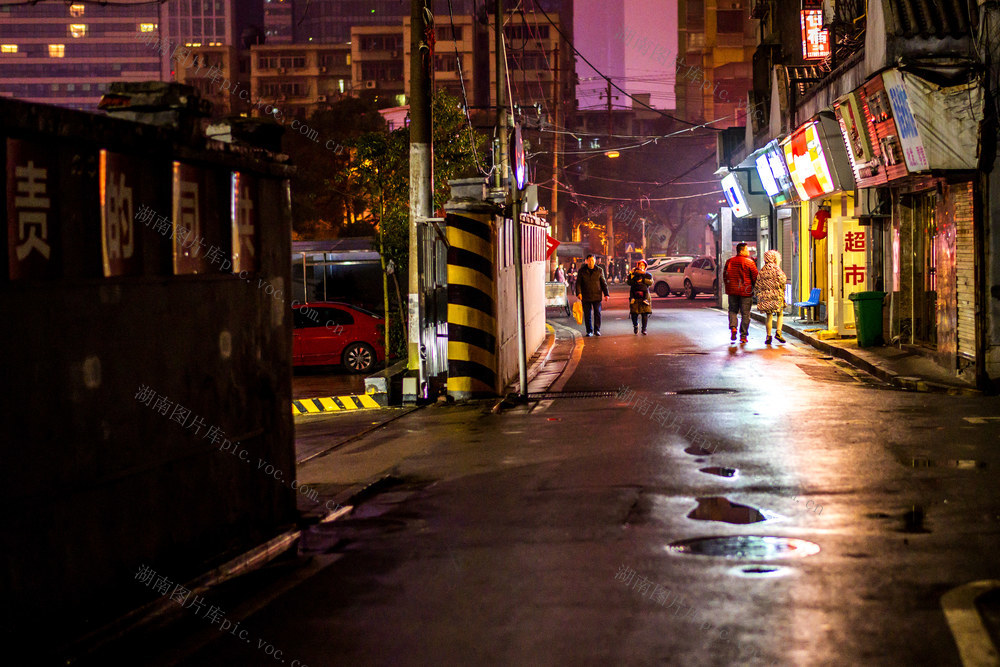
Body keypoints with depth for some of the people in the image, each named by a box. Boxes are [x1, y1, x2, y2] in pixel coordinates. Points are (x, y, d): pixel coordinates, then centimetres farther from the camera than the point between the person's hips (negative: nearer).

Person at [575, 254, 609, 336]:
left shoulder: (599, 270, 5)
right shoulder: (582, 271, 3)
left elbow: (603, 283, 9)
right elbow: (578, 283, 1)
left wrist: (606, 294, 2)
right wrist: (578, 293, -14)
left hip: (596, 296, 0)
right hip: (586, 297, 0)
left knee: (597, 313, -4)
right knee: (587, 314, 2)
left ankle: (597, 330, 5)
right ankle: (589, 331, 10)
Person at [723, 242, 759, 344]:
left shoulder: (729, 261, 3)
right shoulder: (749, 262, -9)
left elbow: (725, 276, 9)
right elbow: (755, 277, -6)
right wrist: (755, 287, 9)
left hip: (732, 290, 3)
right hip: (746, 291, -3)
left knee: (733, 310, 16)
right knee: (745, 314, 5)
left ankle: (733, 327, -9)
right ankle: (743, 336, 5)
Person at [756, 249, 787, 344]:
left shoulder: (762, 270, 8)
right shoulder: (776, 268, -6)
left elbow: (758, 284, 7)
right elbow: (781, 281, -13)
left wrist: (759, 296, 13)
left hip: (765, 295, 4)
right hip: (776, 295, -4)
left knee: (769, 316, 8)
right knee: (780, 314, 10)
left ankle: (768, 336, 3)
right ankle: (778, 332, -7)